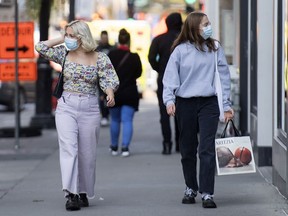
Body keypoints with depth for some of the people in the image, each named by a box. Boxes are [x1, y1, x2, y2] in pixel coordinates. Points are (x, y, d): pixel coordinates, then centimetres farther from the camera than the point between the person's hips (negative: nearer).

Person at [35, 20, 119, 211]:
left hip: (90, 108, 0)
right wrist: (62, 40, 2)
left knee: (87, 153, 6)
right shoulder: (64, 54, 5)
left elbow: (109, 80, -7)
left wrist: (110, 93, -27)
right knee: (68, 147, -16)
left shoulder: (100, 58, 0)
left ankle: (84, 193, 22)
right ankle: (71, 194, -22)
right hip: (66, 106, 0)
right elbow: (40, 47, 0)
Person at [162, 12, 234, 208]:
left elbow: (223, 76, 6)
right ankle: (191, 188, 27)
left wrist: (227, 105, 3)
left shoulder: (215, 48, 4)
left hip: (209, 103, 0)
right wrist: (169, 100, -16)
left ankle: (207, 193, -10)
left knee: (207, 149, -9)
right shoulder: (180, 50, -1)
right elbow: (170, 77, -2)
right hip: (185, 104, 0)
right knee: (188, 150, 11)